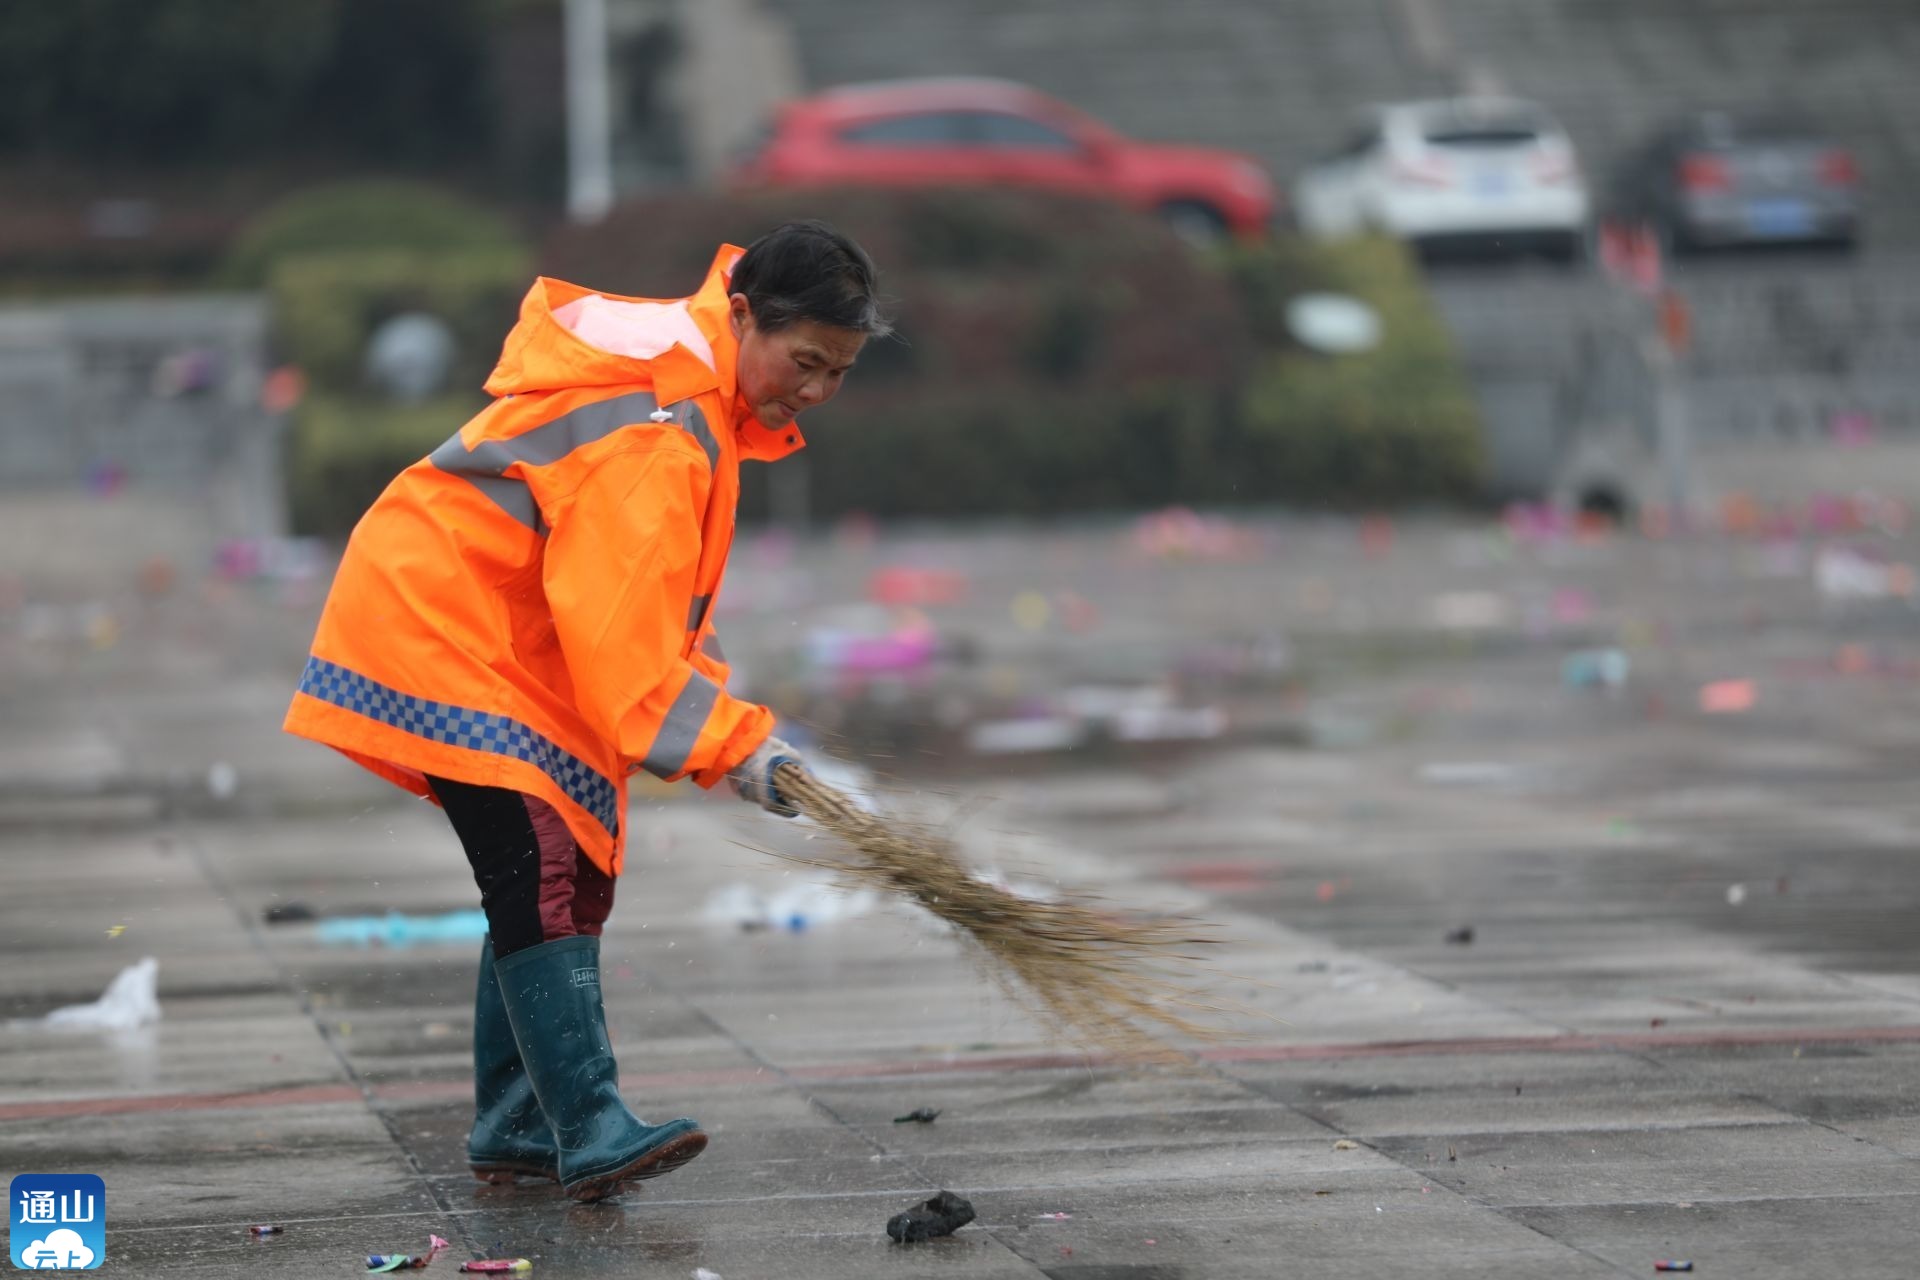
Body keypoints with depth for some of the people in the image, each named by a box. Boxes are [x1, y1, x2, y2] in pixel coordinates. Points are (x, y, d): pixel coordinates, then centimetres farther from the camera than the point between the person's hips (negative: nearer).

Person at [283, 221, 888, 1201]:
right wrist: (732, 744, -31)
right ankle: (590, 1128, -24)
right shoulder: (651, 425, -26)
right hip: (441, 627, -11)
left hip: (508, 640, 11)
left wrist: (719, 707, 7)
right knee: (540, 874, -19)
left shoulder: (698, 399, 8)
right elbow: (618, 623, -30)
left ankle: (514, 1125, 18)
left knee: (567, 876, 11)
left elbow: (649, 600, 18)